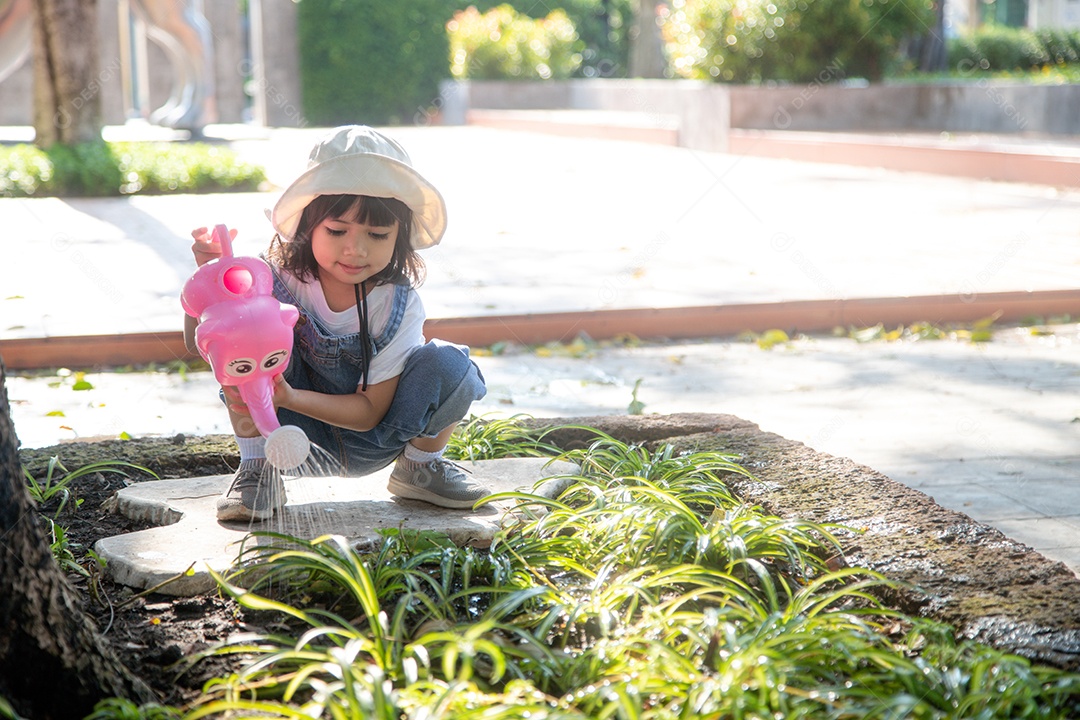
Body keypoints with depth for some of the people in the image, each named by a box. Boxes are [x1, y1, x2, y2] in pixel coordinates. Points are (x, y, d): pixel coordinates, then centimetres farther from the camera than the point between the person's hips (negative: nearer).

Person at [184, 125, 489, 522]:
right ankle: (257, 471, -10)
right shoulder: (281, 276, -21)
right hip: (295, 428, 1)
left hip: (368, 438, 0)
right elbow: (199, 340, -14)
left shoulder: (398, 305, -22)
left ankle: (419, 467, 3)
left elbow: (371, 411, -21)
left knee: (447, 364, -28)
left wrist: (290, 397, -38)